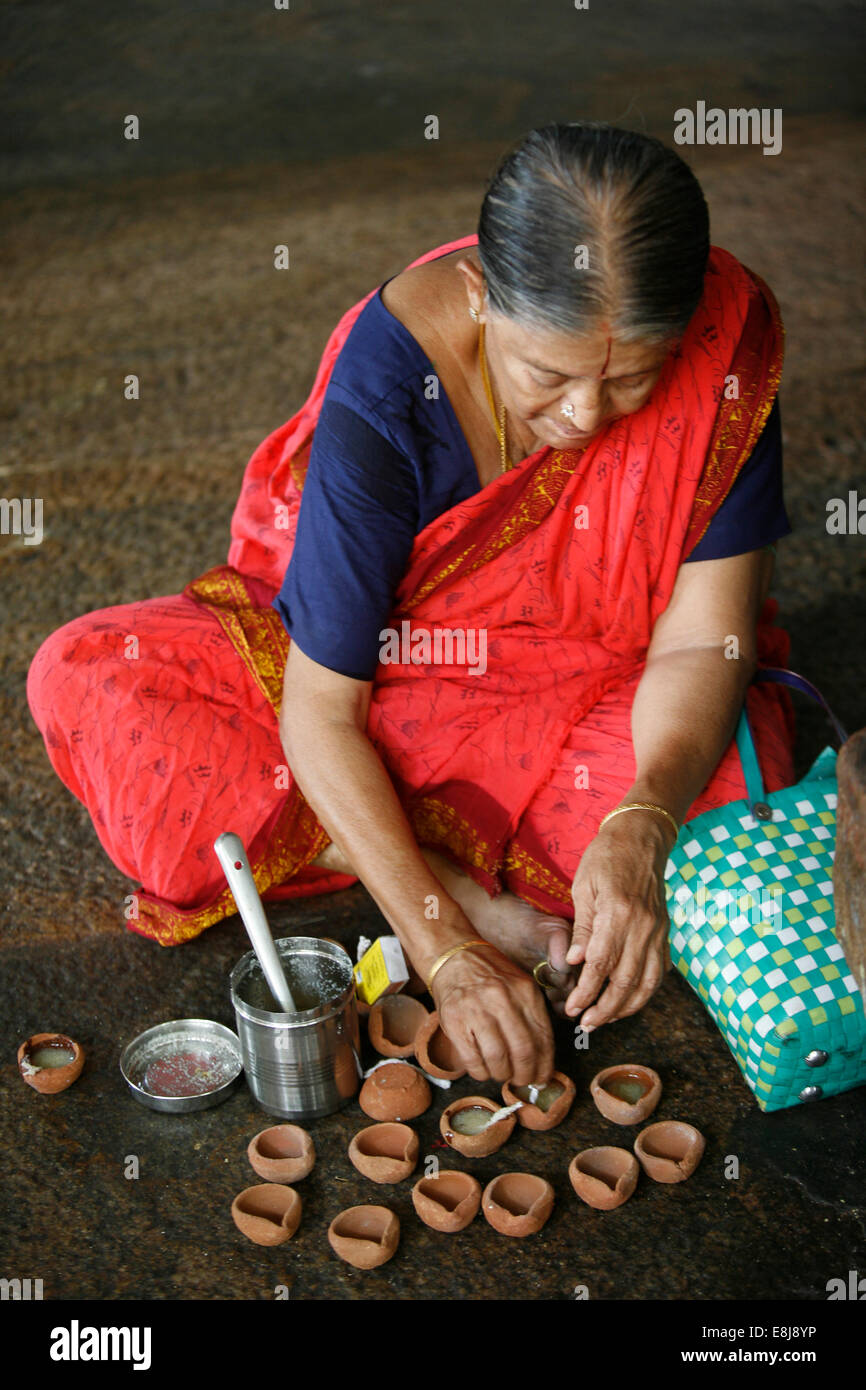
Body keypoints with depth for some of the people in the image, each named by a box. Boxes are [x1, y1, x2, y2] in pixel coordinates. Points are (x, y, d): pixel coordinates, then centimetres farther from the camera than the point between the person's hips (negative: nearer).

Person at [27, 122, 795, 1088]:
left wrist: (638, 827, -39)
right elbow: (321, 708, -27)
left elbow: (701, 641, -19)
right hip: (378, 665, 0)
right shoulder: (388, 381, -29)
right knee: (83, 676, -21)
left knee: (732, 788, -32)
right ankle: (466, 893, -22)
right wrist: (447, 952, -34)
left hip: (593, 699, 1)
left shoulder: (726, 343, -23)